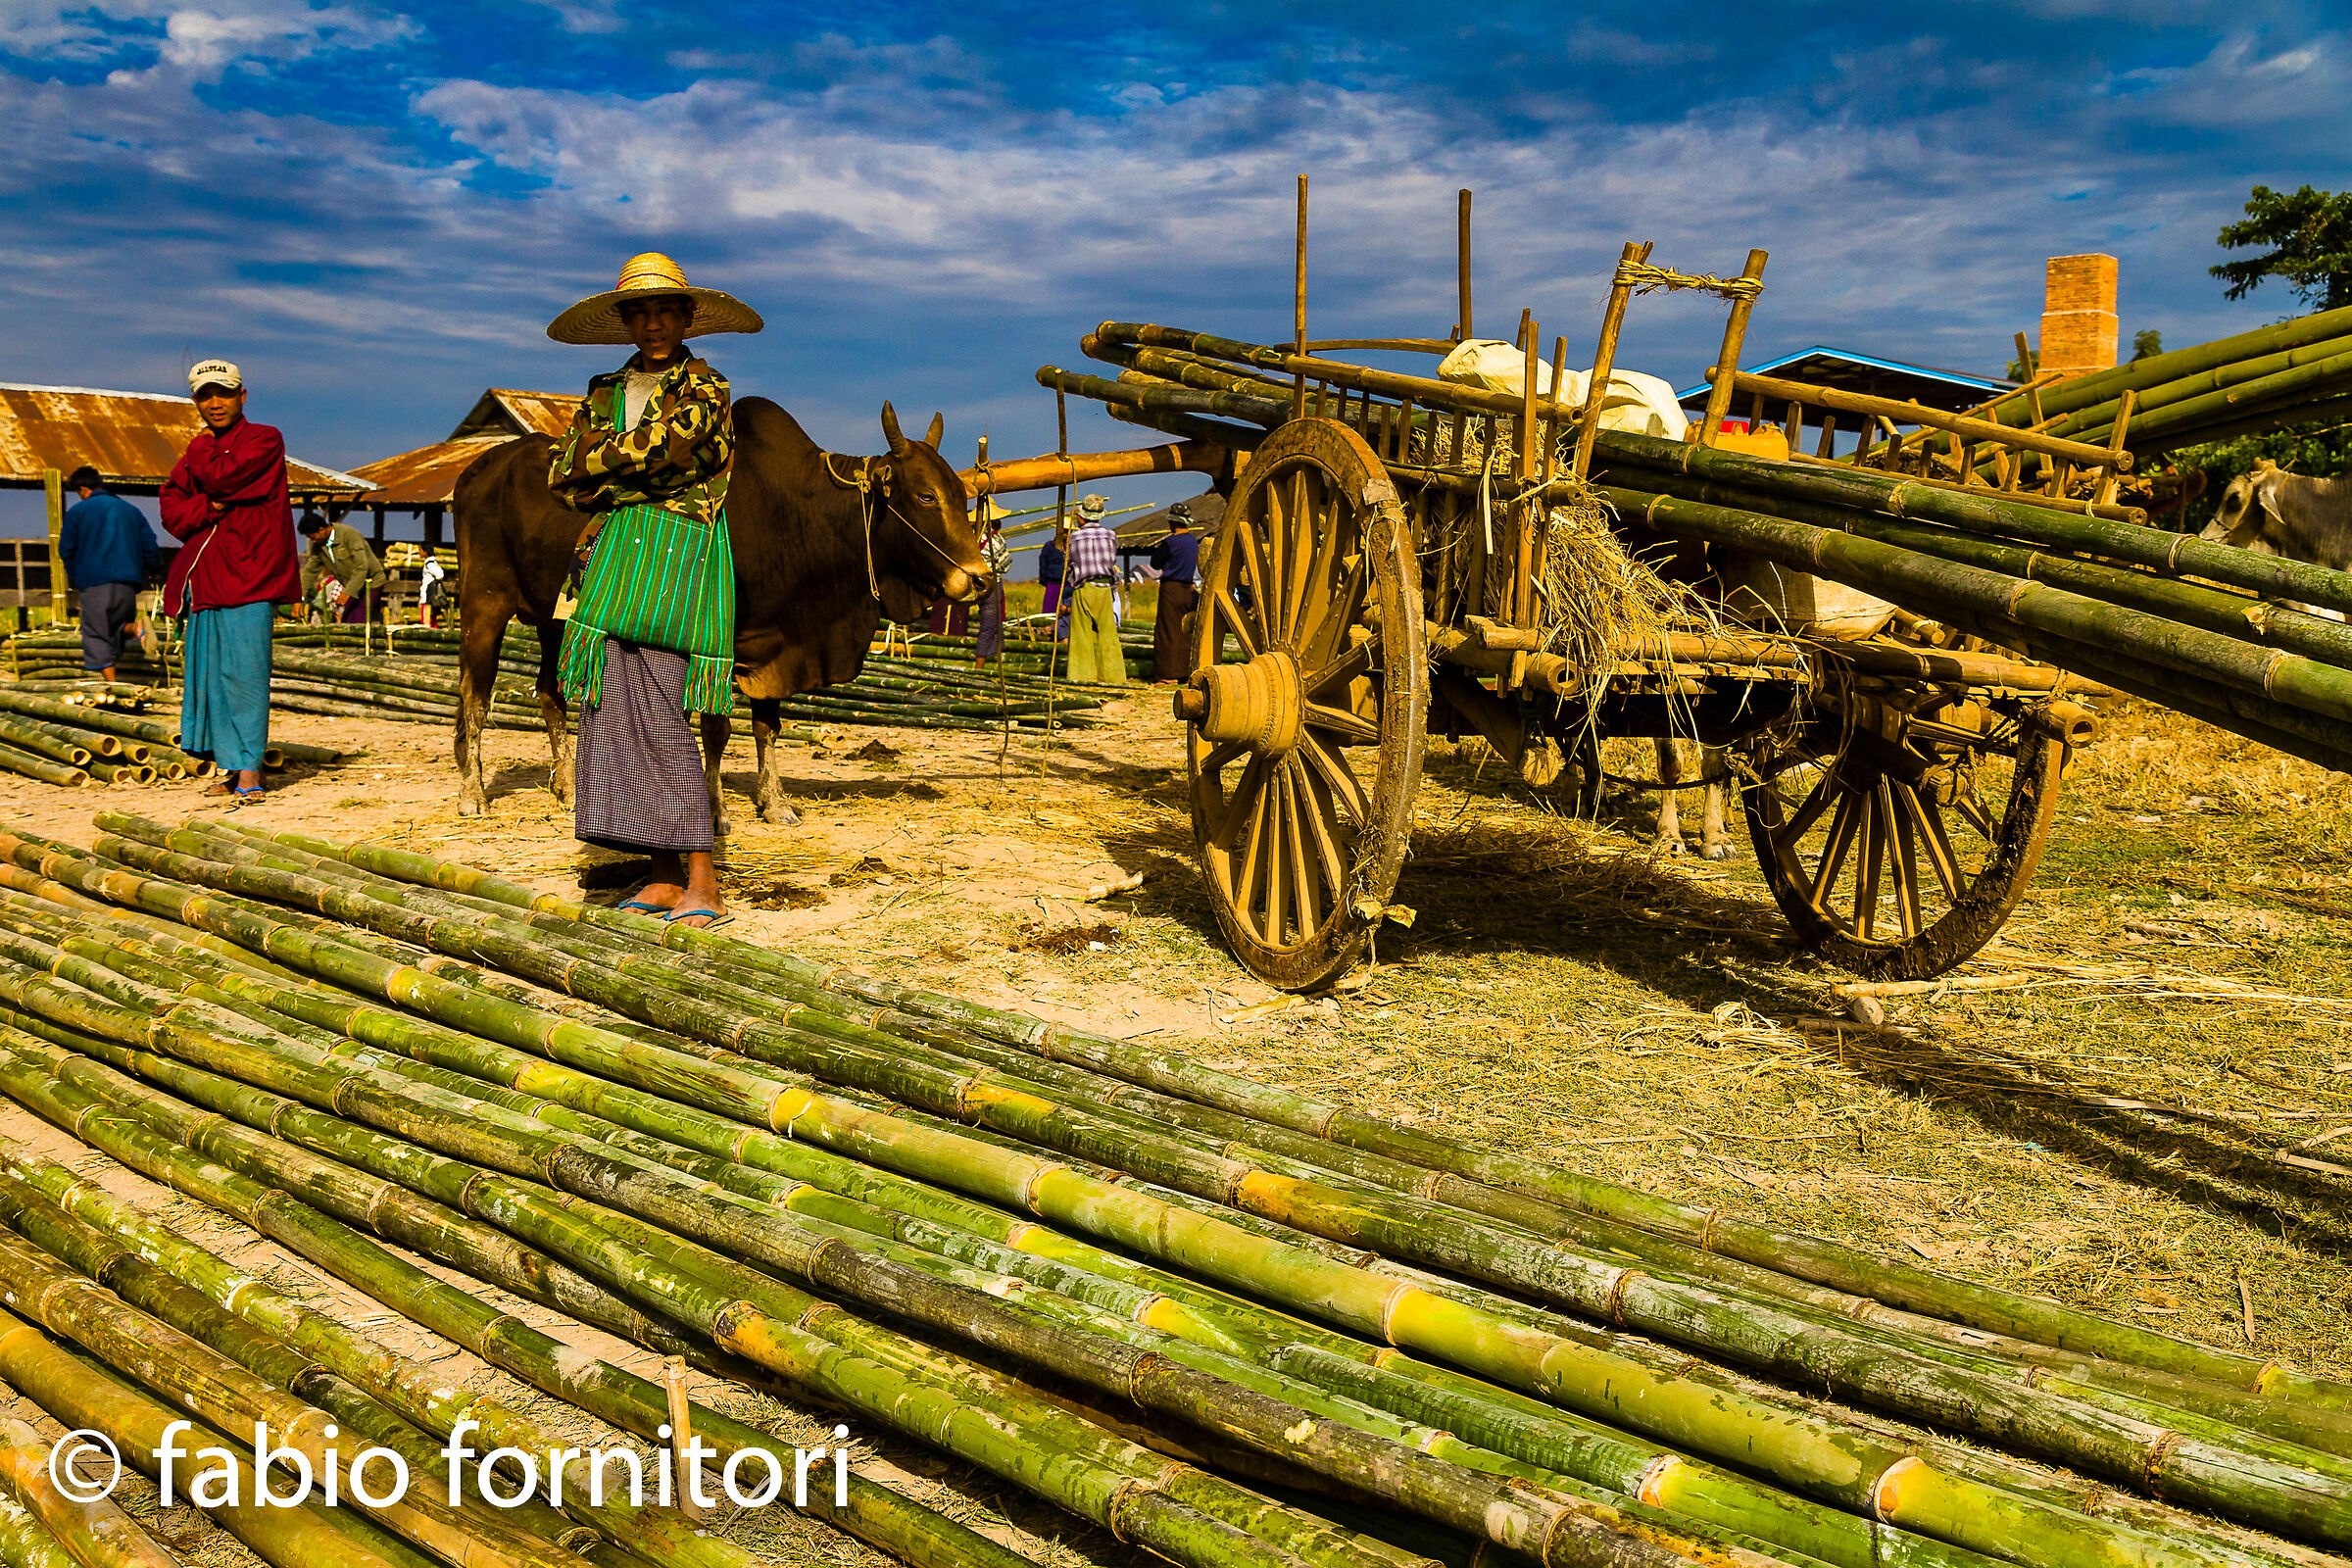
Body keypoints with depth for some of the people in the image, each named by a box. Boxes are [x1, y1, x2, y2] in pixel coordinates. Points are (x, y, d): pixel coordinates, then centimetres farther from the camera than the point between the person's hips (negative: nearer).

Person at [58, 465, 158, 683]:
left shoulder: (77, 511, 3)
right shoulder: (131, 510, 14)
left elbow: (66, 550, 3)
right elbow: (150, 547, 11)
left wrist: (73, 577, 19)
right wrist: (141, 575, 24)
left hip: (94, 583, -4)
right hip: (128, 582, 4)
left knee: (97, 636, 1)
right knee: (118, 629, 14)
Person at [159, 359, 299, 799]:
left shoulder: (264, 440, 1)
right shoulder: (197, 450, 20)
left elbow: (221, 477, -13)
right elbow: (172, 511, 11)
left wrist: (199, 454, 7)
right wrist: (210, 508, -9)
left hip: (248, 573, -6)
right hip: (203, 576, 7)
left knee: (244, 670, -11)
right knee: (210, 673, 4)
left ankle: (250, 766, -8)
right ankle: (229, 766, 9)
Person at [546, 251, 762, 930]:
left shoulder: (704, 388, 2)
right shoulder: (606, 391, 19)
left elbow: (652, 450, -13)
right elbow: (562, 479, 9)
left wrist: (595, 462, 2)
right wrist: (633, 476, -5)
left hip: (677, 554, -6)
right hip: (615, 556, 7)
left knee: (658, 713, -13)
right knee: (618, 711, 2)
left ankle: (703, 884, -9)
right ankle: (665, 879, 8)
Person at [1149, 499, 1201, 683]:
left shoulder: (1171, 541, -14)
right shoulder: (1193, 541, 10)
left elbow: (1155, 564, -3)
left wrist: (1156, 548, 15)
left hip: (1171, 588, -8)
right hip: (1188, 589, 8)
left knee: (1167, 631, -3)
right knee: (1184, 632, 11)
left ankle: (1168, 674, -4)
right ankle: (1186, 671, 12)